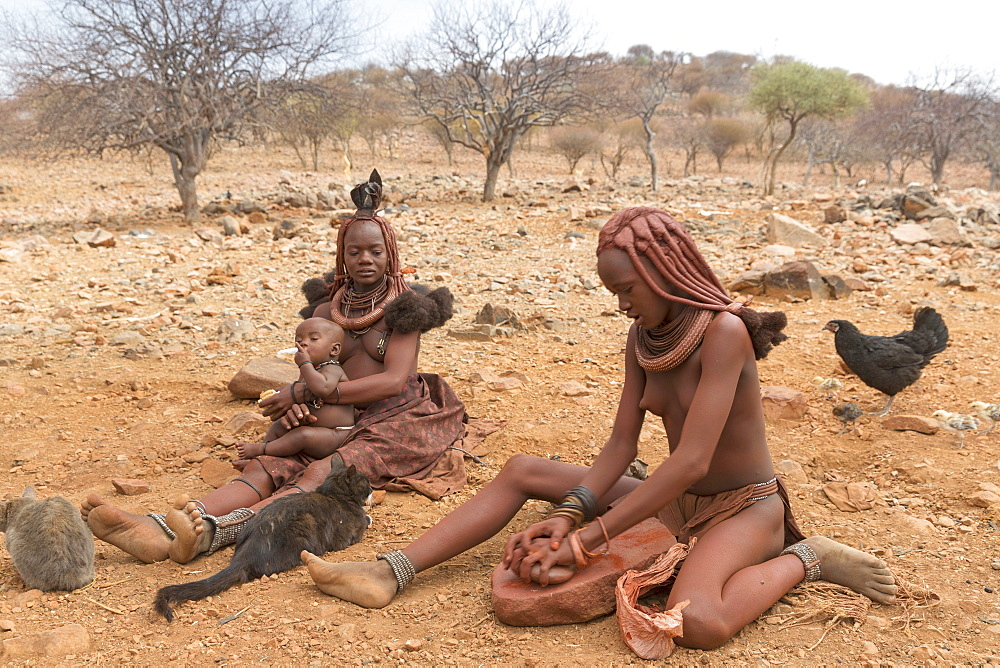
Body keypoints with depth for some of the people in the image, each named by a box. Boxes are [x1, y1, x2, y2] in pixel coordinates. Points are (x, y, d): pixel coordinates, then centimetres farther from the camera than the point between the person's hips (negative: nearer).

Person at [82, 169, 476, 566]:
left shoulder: (403, 306, -2)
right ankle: (159, 530, -45)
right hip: (346, 425, 5)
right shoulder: (326, 310, 15)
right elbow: (311, 370, 9)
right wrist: (293, 404, -19)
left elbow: (394, 380, -15)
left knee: (320, 474, -34)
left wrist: (301, 392, -17)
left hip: (404, 420, -5)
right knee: (265, 467, -22)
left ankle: (217, 532, -60)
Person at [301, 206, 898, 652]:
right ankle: (392, 574, -6)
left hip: (744, 507, -7)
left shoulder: (722, 330, -25)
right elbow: (621, 445, -2)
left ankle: (801, 558, -11)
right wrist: (568, 516, -19)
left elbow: (692, 460, -30)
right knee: (520, 472, 0)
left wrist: (586, 542, -29)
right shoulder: (643, 338, 0)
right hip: (673, 501, 7)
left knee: (698, 621, -38)